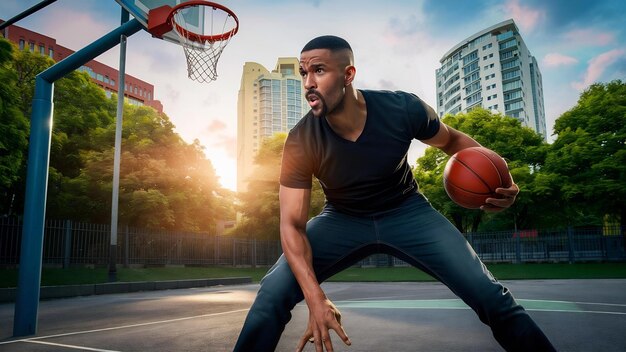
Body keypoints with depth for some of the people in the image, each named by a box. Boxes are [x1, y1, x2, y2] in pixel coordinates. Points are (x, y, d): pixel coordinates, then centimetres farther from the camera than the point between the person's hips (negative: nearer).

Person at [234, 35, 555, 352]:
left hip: (407, 211, 1)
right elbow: (292, 223, -23)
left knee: (488, 294, -8)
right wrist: (315, 298, -36)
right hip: (342, 219, 0)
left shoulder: (403, 109, -22)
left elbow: (452, 139, -1)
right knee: (274, 293, -19)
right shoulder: (300, 143, -24)